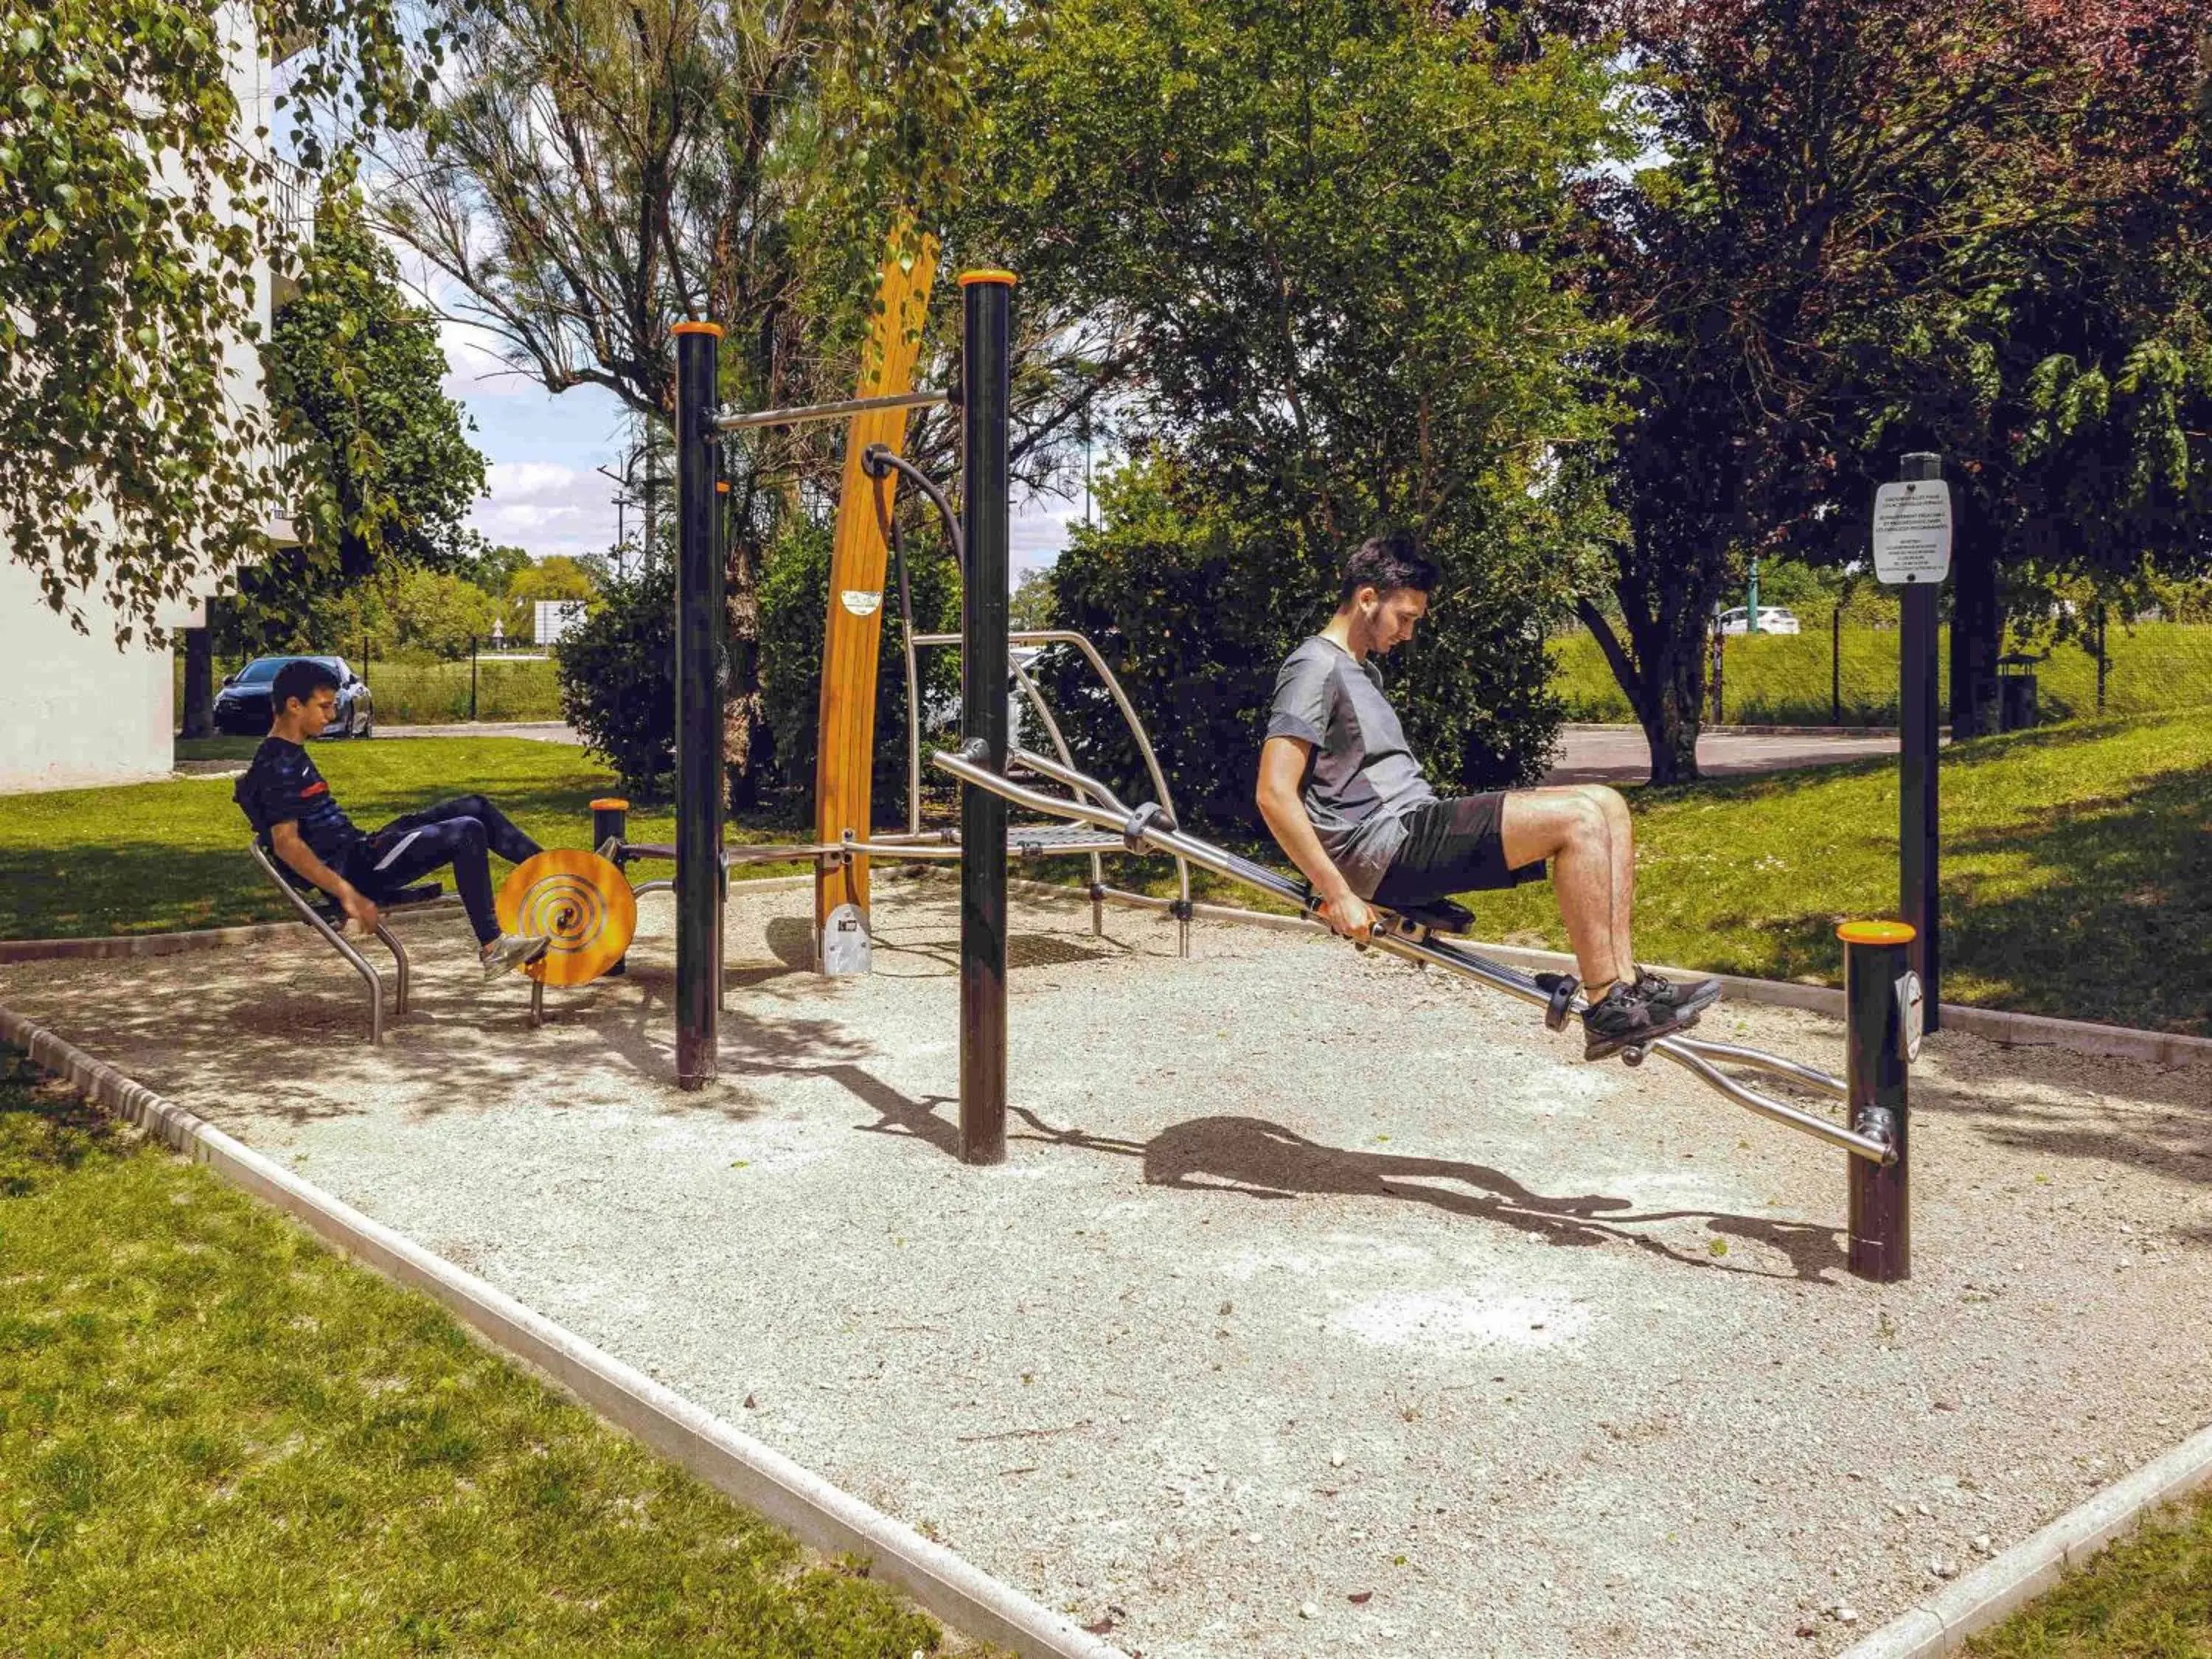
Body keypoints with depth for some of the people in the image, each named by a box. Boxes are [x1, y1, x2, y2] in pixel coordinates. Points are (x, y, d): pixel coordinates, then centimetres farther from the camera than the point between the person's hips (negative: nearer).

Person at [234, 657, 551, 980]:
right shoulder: (280, 766, -16)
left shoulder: (291, 755, 15)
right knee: (467, 833, -20)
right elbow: (286, 843, -23)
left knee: (474, 807, 7)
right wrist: (347, 893, -27)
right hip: (349, 869, -10)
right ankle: (493, 949, -16)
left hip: (357, 851, 10)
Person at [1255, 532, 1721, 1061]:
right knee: (1578, 819, -21)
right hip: (1385, 847, -10)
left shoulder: (1363, 670, 24)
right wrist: (1338, 894, -20)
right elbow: (1274, 794, -18)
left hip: (1415, 826, 10)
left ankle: (1625, 981, -6)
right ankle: (1607, 1008, -17)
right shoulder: (1315, 667, -8)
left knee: (1606, 804, 0)